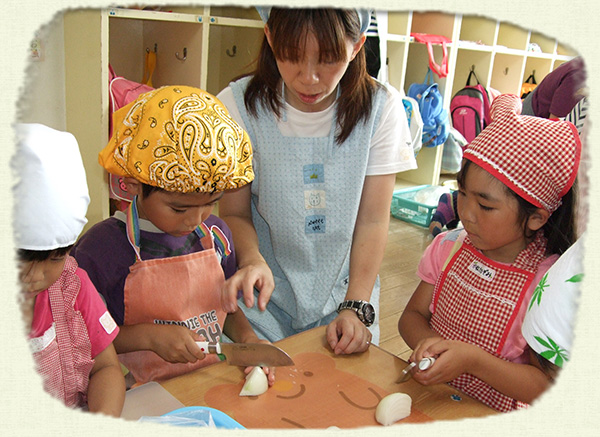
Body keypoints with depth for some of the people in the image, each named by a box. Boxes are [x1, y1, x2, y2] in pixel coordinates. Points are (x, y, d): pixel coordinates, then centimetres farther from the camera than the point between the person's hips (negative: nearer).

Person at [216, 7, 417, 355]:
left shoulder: (381, 108, -9)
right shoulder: (239, 106, -11)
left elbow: (373, 220, -8)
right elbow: (234, 213, -6)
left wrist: (356, 307, -16)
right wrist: (252, 260, -27)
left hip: (344, 293, 1)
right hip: (264, 297, 0)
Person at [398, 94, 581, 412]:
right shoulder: (449, 246, -2)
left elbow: (547, 389, -13)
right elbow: (412, 316, 5)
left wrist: (472, 359, -25)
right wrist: (426, 342, -17)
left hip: (491, 418, -4)